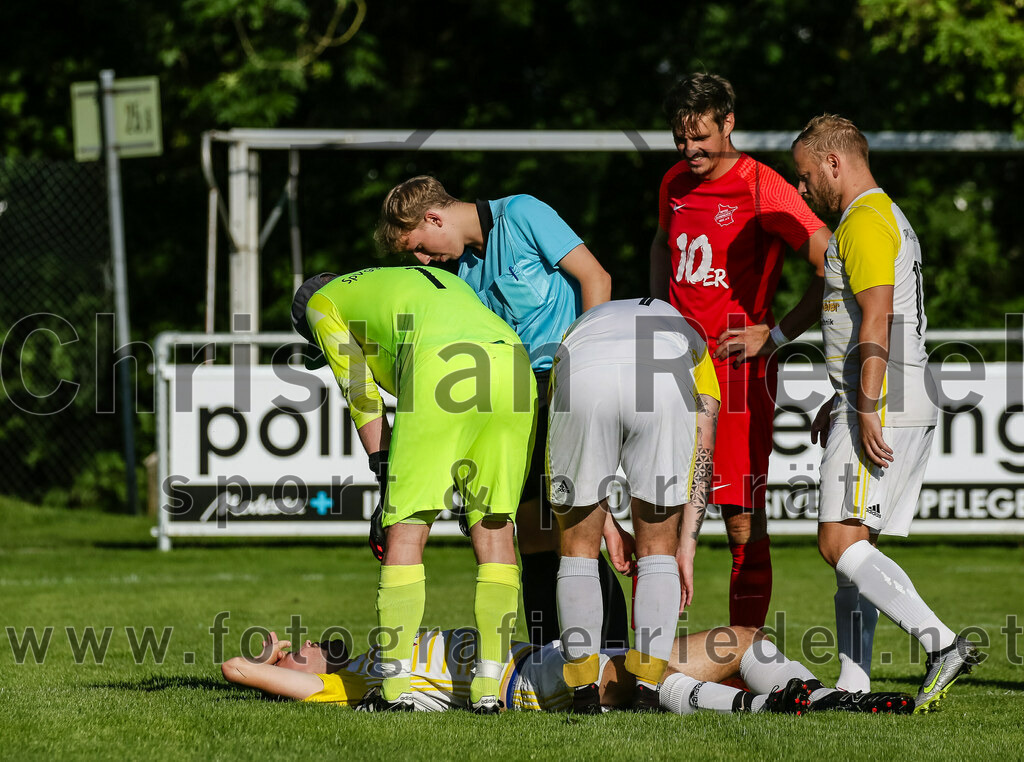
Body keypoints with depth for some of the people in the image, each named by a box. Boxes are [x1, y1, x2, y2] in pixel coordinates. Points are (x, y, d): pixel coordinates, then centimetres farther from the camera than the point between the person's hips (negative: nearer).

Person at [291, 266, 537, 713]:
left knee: (406, 532, 2)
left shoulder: (322, 303, 27)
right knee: (494, 527, 10)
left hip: (438, 369, -5)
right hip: (511, 361, 5)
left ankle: (396, 688, 0)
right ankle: (489, 687, 6)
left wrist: (388, 481, 19)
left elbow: (362, 397, 18)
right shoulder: (440, 279, 42)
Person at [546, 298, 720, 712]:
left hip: (581, 381, 0)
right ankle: (647, 688, 9)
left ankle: (584, 690, 12)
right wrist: (686, 550, 32)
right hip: (664, 384, 0)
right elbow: (701, 458, 33)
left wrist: (608, 527, 46)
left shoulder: (580, 326, 45)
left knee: (579, 543, 17)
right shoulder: (691, 341, 42)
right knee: (658, 546, 17)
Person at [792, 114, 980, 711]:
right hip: (909, 408, 10)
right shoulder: (889, 218, 23)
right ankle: (853, 685, 7)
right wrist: (841, 403, 29)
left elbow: (876, 321, -20)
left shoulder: (865, 222, -10)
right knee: (853, 545, 9)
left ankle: (943, 644, -23)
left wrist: (867, 409, -24)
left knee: (841, 543, -14)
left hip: (884, 403, -10)